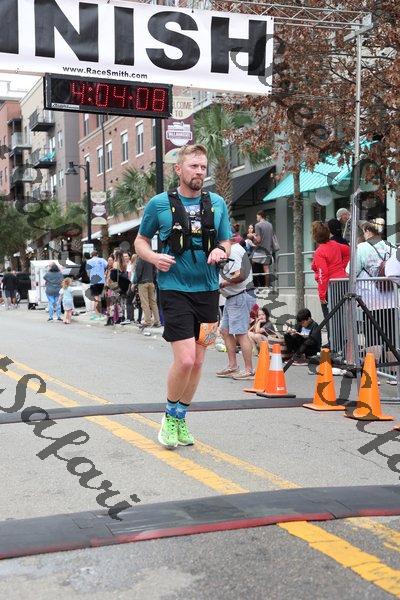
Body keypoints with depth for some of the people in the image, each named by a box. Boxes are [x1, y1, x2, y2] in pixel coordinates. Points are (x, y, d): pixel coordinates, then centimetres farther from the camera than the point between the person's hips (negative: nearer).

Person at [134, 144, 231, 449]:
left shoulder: (217, 203, 7)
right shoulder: (159, 203, 0)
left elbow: (226, 243, 15)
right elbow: (141, 240, 10)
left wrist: (221, 252, -8)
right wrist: (154, 257, -11)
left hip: (208, 290, 4)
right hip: (175, 290, -4)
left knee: (197, 361, 9)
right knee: (185, 359, -15)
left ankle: (181, 418, 28)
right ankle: (170, 416, 10)